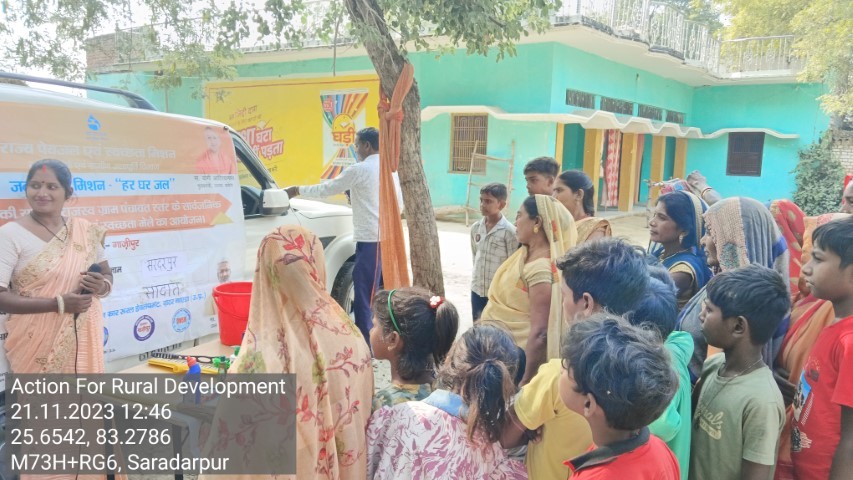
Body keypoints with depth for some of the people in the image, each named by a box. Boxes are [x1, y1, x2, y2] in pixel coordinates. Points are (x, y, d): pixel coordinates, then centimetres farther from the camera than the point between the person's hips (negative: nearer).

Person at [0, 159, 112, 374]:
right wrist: (58, 303, -22)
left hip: (83, 338, 4)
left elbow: (107, 274, 13)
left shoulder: (86, 230, 4)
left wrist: (101, 286, -10)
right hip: (37, 344, -4)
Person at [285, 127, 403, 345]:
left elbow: (326, 189, -3)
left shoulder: (359, 170, -10)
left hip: (370, 240, -8)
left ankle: (366, 342, 1)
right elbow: (399, 203, 18)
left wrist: (298, 190, 10)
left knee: (365, 294, -2)